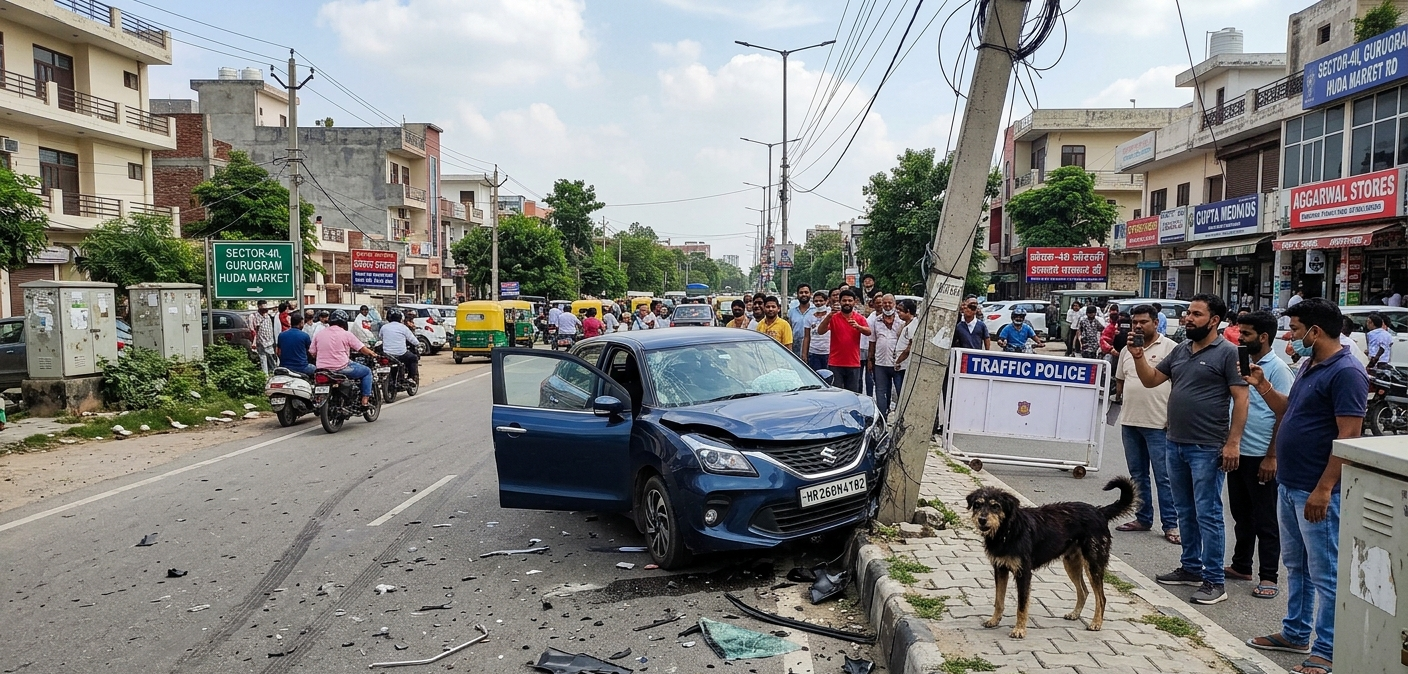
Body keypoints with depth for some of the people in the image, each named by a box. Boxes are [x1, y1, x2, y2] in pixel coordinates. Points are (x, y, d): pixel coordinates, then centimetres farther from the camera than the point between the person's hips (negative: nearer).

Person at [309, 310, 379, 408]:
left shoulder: (319, 333, 7)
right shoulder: (346, 334, -5)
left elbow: (312, 352, 9)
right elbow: (362, 349, -4)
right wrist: (372, 354, 15)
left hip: (322, 368, 6)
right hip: (341, 368, -6)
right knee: (367, 371, 12)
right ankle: (365, 399, 3)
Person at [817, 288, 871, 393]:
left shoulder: (859, 318, 7)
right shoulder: (833, 317, 1)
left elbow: (868, 332, -10)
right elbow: (820, 331, -13)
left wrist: (858, 326, -30)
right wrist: (829, 316, -26)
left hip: (854, 364, 2)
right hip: (835, 364, -2)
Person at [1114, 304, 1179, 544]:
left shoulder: (1170, 348, -6)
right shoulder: (1127, 350, 12)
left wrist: (1173, 416, -13)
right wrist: (1128, 396, 5)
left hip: (1159, 424, -6)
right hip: (1129, 422, 6)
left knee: (1163, 477, -1)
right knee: (1137, 475, 14)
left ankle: (1170, 525, 6)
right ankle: (1143, 518, 25)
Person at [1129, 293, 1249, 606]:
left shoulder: (1228, 353, -9)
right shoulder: (1180, 351, 12)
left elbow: (1241, 399, -12)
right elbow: (1150, 380, 14)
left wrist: (1233, 442, -17)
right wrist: (1138, 356, -3)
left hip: (1207, 449, -7)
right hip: (1176, 444, 8)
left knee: (1208, 514, -3)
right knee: (1185, 511, 16)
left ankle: (1214, 580, 6)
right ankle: (1191, 568, 28)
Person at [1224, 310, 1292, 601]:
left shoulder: (1278, 369, -10)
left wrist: (1271, 456, -16)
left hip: (1261, 457, -7)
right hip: (1237, 452, 7)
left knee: (1265, 519, 3)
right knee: (1241, 514, 16)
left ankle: (1268, 577, 12)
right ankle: (1241, 566, 28)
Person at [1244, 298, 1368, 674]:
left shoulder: (1346, 372, -17)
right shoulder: (1309, 366, 12)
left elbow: (1349, 436, -21)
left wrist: (1323, 489, -23)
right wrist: (1262, 386, 9)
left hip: (1316, 492, -10)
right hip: (1288, 486, 10)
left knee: (1324, 574, 1)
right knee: (1295, 566, 19)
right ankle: (1295, 633, 31)